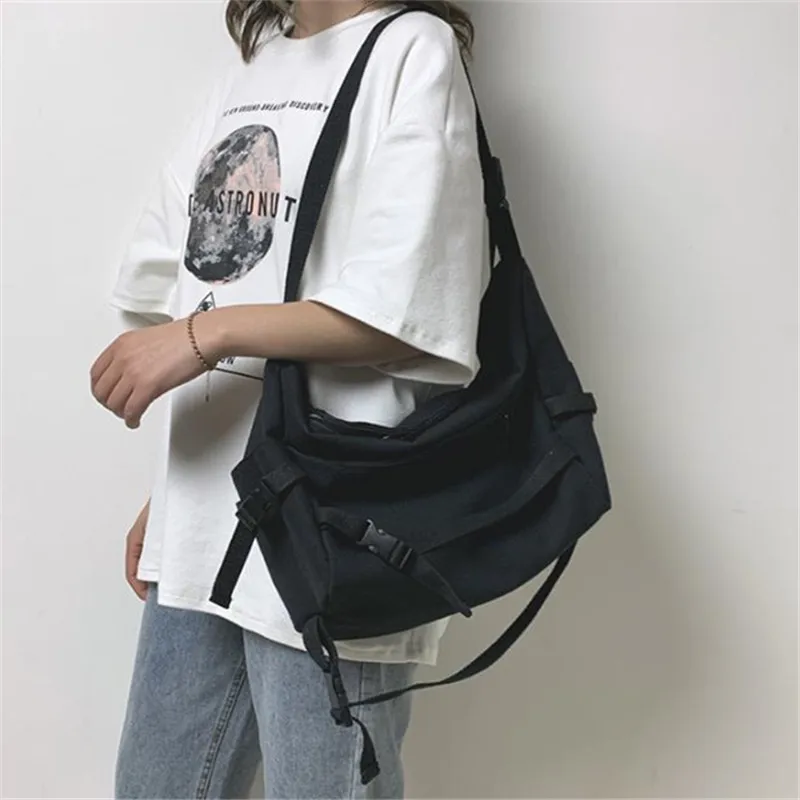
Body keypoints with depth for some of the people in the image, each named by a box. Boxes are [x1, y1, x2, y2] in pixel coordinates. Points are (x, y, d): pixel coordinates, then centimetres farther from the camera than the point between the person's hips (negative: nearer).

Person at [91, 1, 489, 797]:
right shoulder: (247, 72, 17)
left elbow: (410, 316, -13)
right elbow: (201, 275, 16)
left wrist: (208, 333, -16)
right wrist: (170, 491, 13)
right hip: (203, 523, 7)